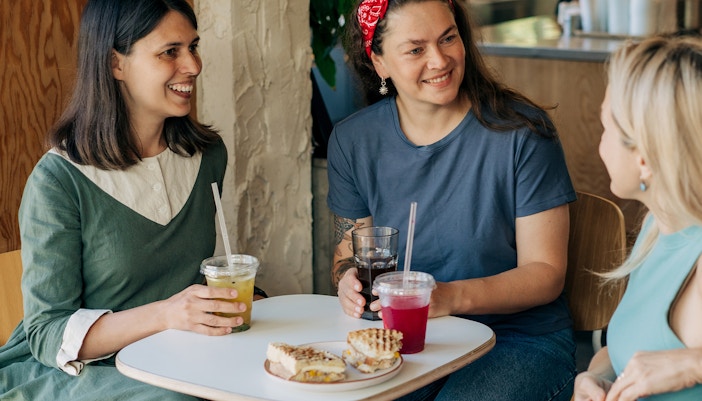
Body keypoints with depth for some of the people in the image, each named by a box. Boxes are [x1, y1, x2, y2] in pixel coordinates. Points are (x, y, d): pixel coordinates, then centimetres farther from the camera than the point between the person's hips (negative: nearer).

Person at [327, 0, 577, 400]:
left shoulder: (522, 130, -9)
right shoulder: (353, 141, 2)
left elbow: (545, 273, -9)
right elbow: (348, 252, 12)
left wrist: (451, 297, -26)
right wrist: (350, 280, -14)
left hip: (521, 340, -2)